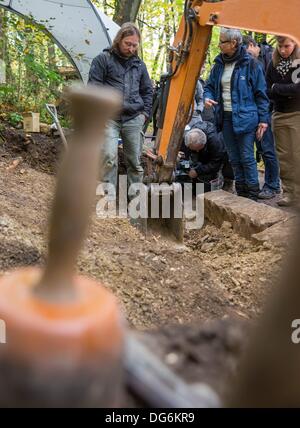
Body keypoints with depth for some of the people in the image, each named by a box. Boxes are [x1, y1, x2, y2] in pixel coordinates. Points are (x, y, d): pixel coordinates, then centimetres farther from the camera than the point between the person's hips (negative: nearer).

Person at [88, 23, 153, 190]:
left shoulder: (139, 64, 17)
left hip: (134, 119, 4)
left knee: (135, 160, 7)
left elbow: (148, 91, 24)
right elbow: (94, 87, -1)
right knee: (109, 156, -19)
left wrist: (145, 113, 12)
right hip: (109, 118, -4)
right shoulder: (103, 59, 3)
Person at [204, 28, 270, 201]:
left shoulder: (250, 63, -7)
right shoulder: (219, 64, 8)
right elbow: (210, 86, 18)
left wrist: (263, 120, -8)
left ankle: (253, 195, 7)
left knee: (247, 157, -4)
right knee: (234, 158, 12)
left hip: (245, 117, -6)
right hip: (226, 117, 6)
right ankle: (241, 192, 23)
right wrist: (208, 97, -6)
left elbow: (261, 93, -5)